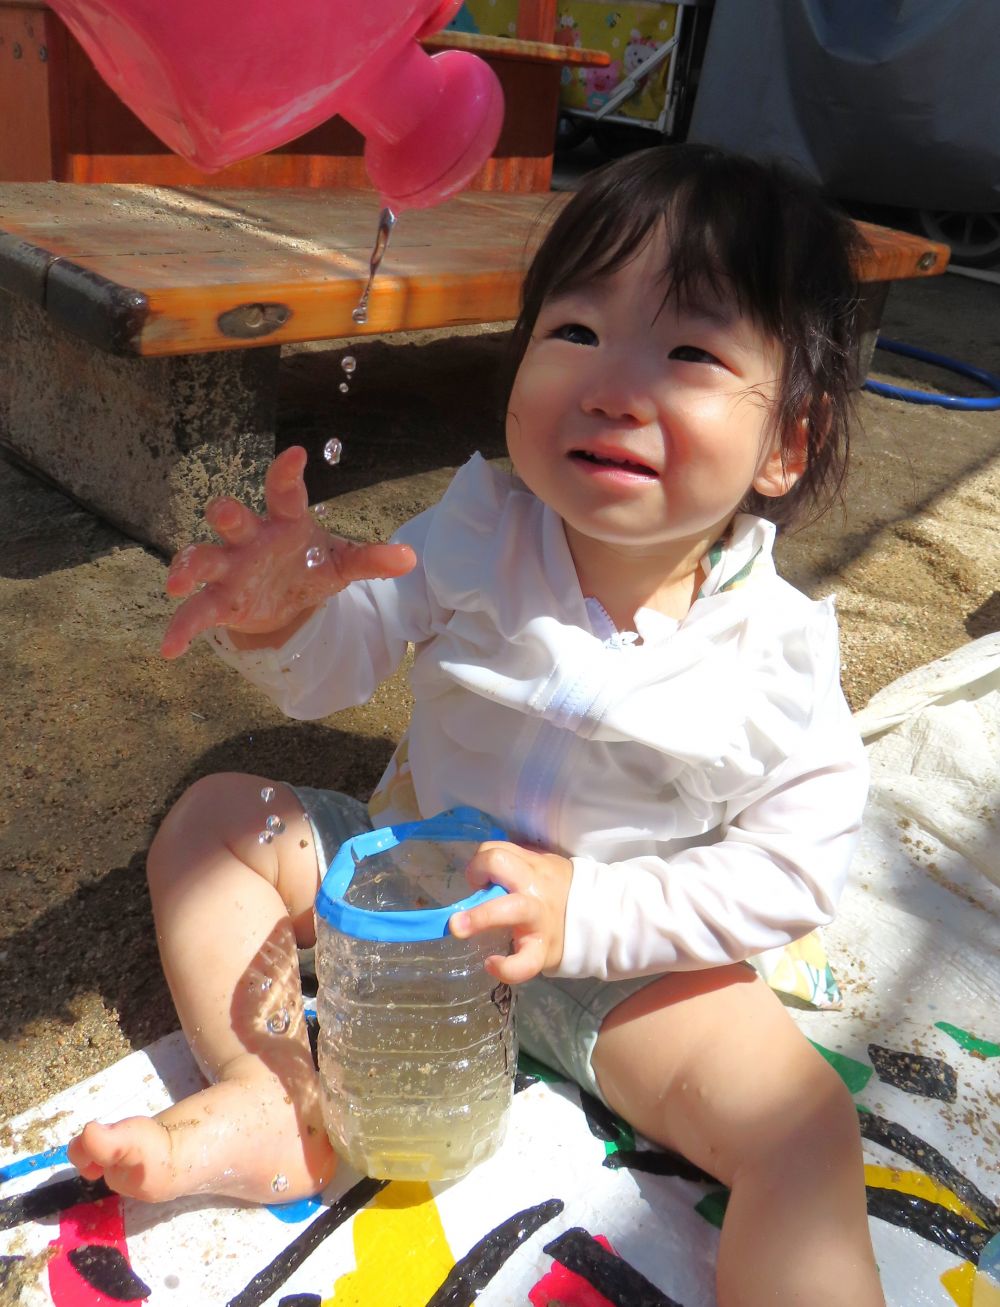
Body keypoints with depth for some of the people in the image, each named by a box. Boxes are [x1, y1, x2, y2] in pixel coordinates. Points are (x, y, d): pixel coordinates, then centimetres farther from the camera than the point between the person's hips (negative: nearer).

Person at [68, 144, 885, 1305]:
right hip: (410, 873, 3)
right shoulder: (478, 527, -16)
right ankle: (272, 1101, -3)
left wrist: (586, 909, -26)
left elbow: (794, 870, -16)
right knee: (214, 816, -5)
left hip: (618, 957, -2)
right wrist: (282, 614, -36)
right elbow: (333, 670, -11)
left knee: (805, 1125, -24)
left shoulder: (775, 648, -20)